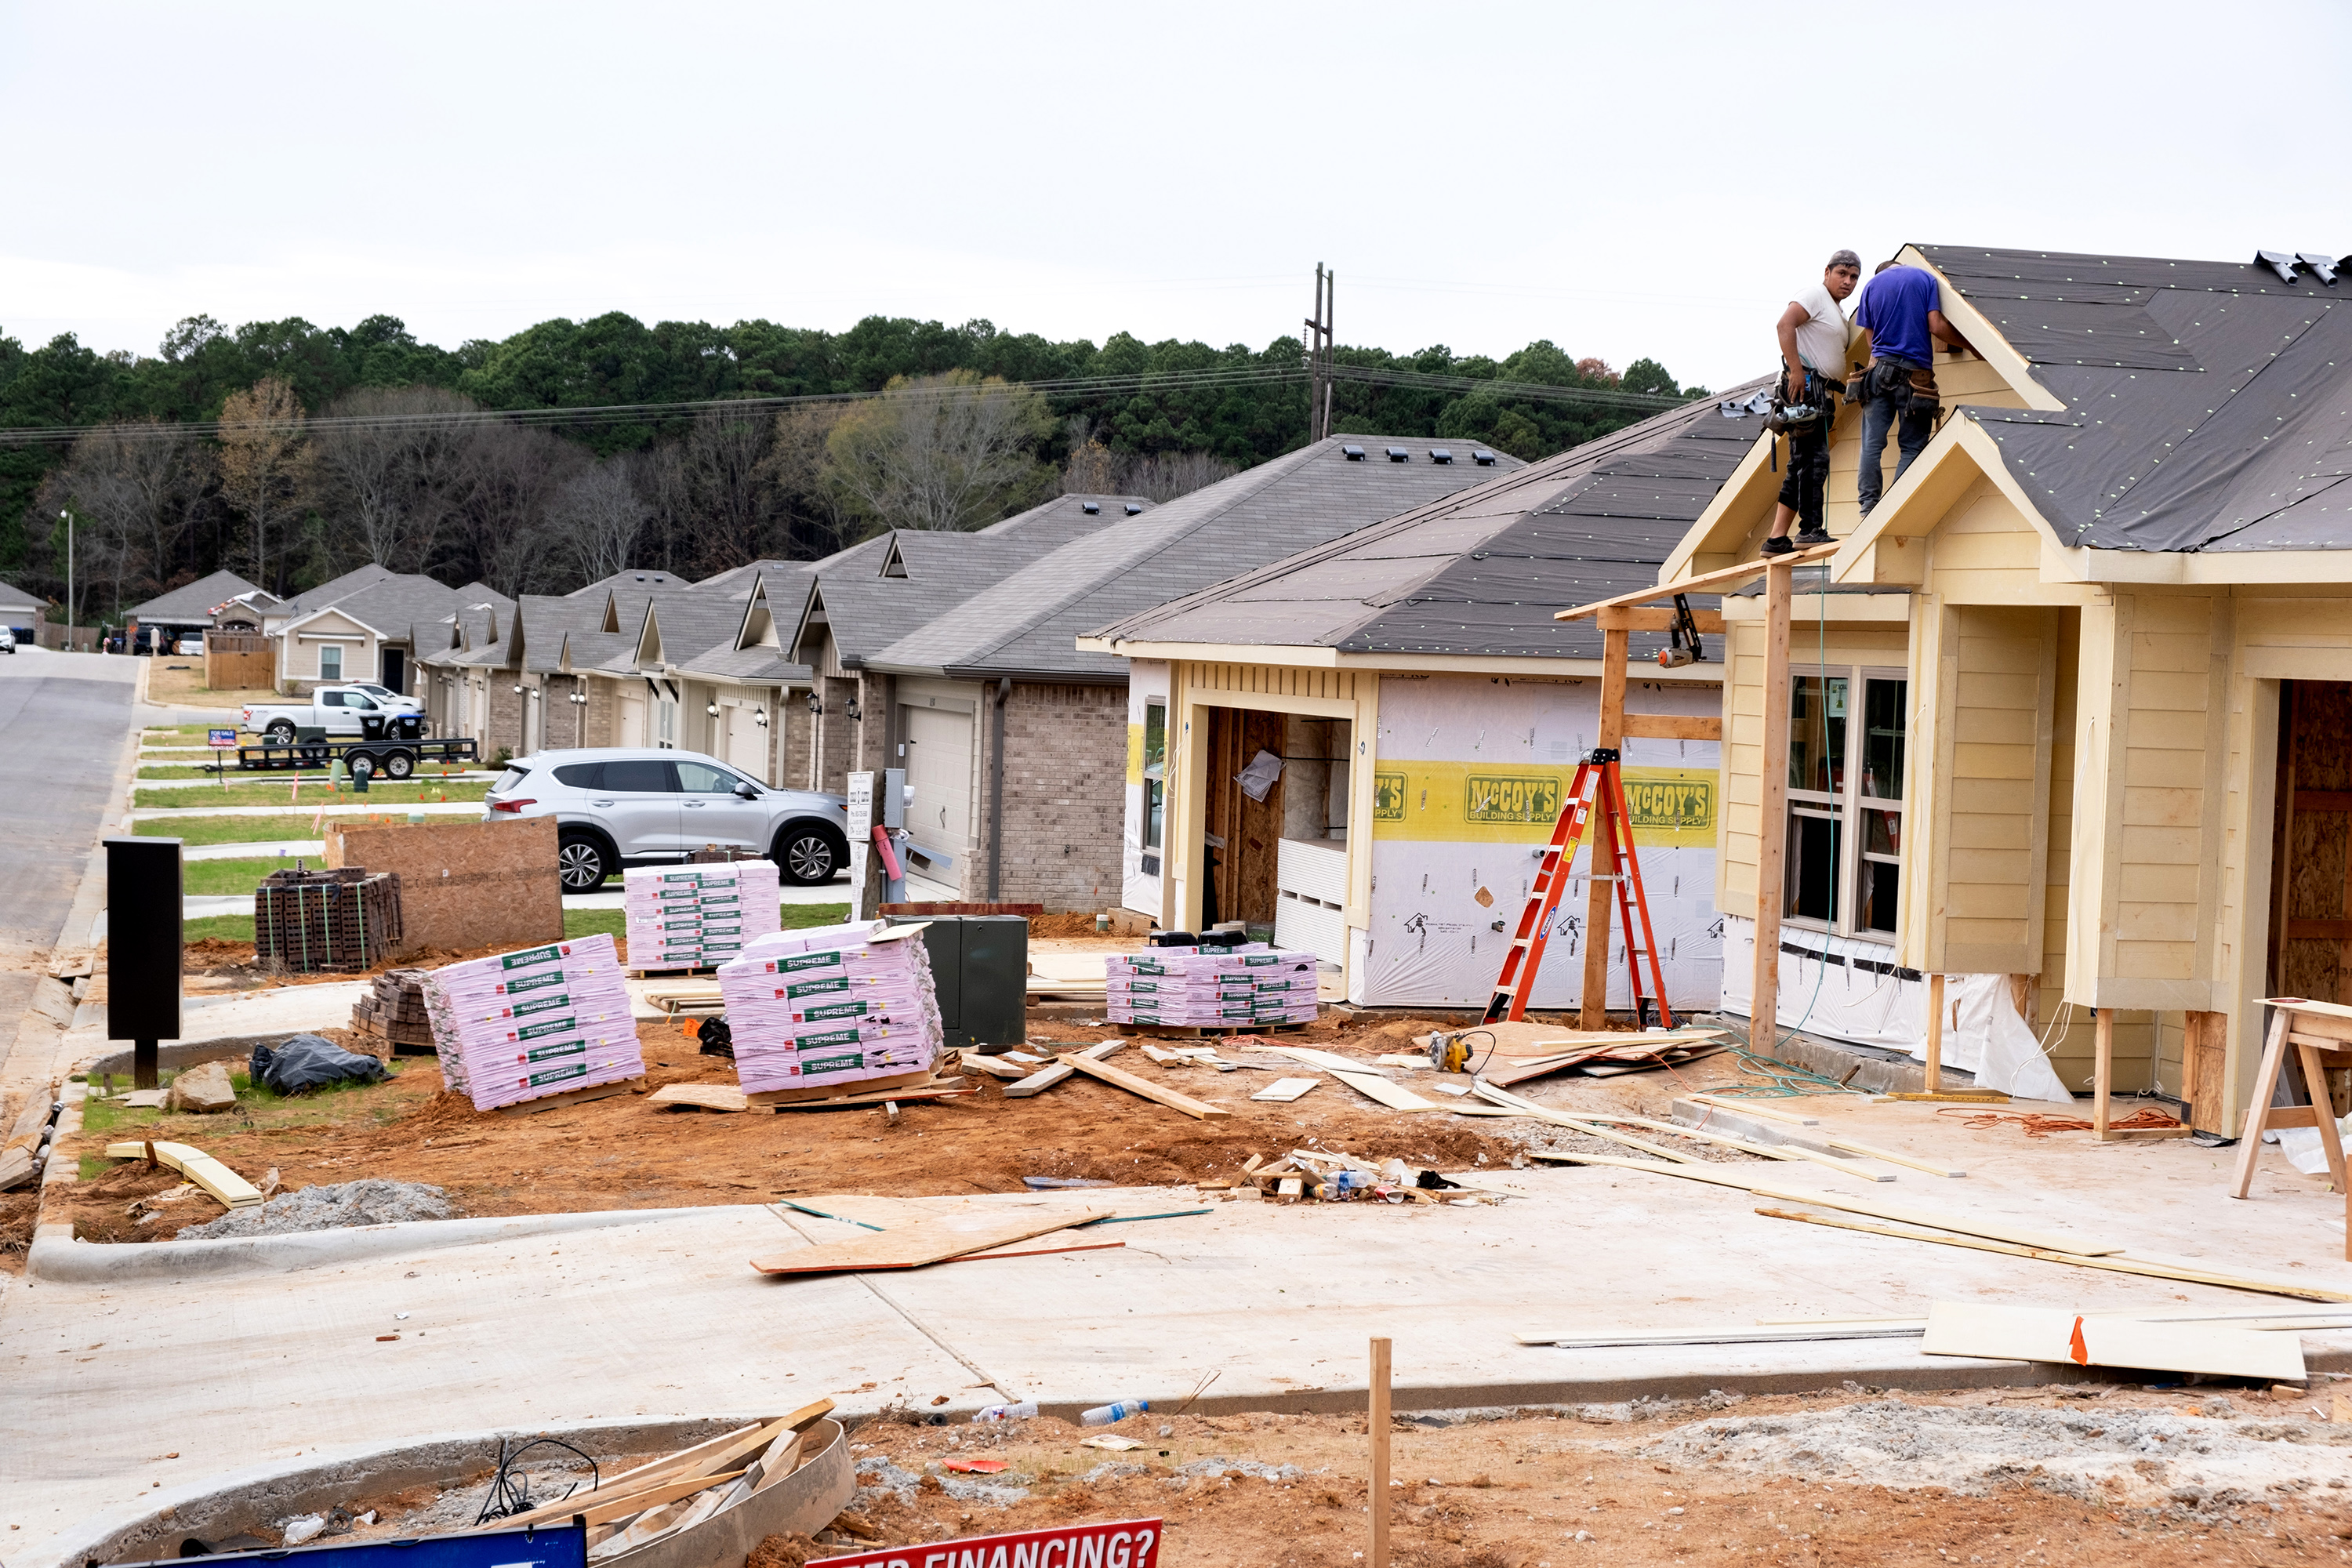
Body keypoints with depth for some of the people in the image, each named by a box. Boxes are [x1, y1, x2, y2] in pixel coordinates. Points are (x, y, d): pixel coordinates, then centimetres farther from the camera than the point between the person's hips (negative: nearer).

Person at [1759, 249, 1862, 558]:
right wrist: (1796, 370, -25)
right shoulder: (1816, 294, -3)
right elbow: (1785, 324, -19)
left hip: (1820, 391, 10)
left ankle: (1777, 539, 6)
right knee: (1814, 460, -15)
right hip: (1804, 383, -10)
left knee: (1804, 465, 7)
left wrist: (1832, 403, 21)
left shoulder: (1838, 312, 27)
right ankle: (1810, 530, -16)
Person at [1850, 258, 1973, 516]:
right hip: (1916, 375, -2)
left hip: (1880, 369, 2)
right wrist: (1970, 344, 9)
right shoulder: (1925, 278, 6)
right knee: (1911, 447, 0)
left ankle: (1868, 508, -2)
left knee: (1872, 445, 2)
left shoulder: (1873, 284, 13)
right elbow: (1936, 326, -3)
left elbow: (1871, 334, 12)